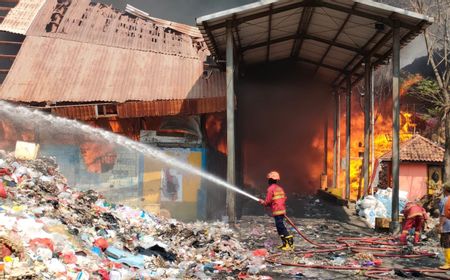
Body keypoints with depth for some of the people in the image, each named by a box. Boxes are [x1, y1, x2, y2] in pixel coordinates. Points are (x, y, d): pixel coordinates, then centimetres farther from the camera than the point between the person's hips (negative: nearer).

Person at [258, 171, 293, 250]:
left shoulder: (271, 188, -10)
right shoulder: (280, 188, 16)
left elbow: (268, 201, -12)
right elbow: (284, 198, 17)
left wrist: (263, 202, 10)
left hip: (277, 211, -9)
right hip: (282, 210, 9)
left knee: (281, 227, -9)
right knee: (280, 227, 15)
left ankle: (290, 243, -14)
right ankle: (285, 243, 16)